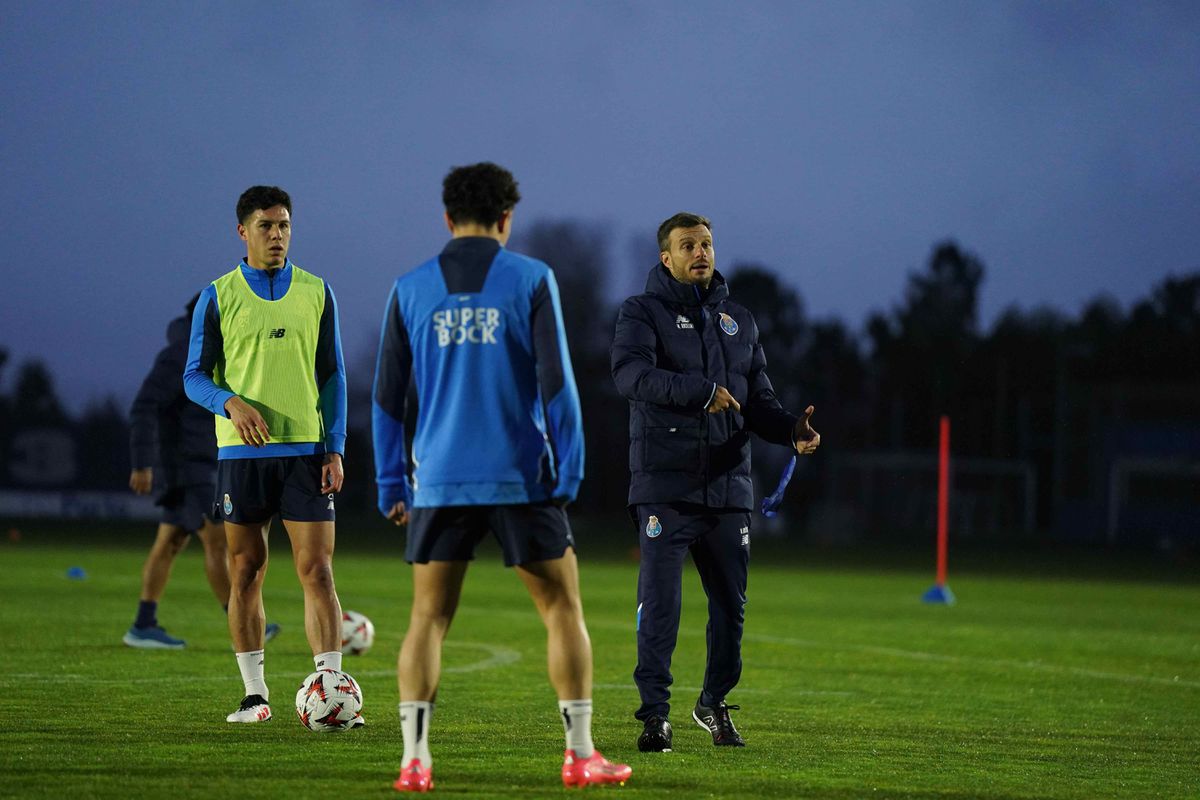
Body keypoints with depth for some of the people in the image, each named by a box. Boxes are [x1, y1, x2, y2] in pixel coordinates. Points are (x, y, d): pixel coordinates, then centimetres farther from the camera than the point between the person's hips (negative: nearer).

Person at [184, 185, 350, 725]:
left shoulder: (316, 293, 7)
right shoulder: (218, 297, 3)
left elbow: (333, 375, 9)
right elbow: (195, 376, 4)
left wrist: (334, 448, 0)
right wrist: (231, 403, -17)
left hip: (305, 448, 0)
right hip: (241, 451, 0)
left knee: (316, 570, -7)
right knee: (246, 570, 4)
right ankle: (255, 694, 12)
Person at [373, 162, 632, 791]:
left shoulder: (410, 290, 6)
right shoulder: (531, 280, 0)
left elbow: (387, 396, 6)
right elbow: (556, 382, -6)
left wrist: (391, 485, 11)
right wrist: (569, 472, -2)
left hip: (440, 480, 2)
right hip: (521, 479, -2)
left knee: (428, 618, 7)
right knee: (563, 608, 10)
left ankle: (414, 759, -5)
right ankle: (581, 755, 7)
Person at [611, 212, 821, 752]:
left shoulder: (739, 322, 18)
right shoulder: (642, 312, 2)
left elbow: (758, 399, 18)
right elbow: (631, 373, -18)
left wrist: (792, 430, -3)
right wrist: (700, 391, -30)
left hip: (728, 485, 5)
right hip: (665, 485, -5)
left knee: (730, 604, 9)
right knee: (659, 602, -10)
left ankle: (715, 703, 26)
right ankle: (655, 713, -3)